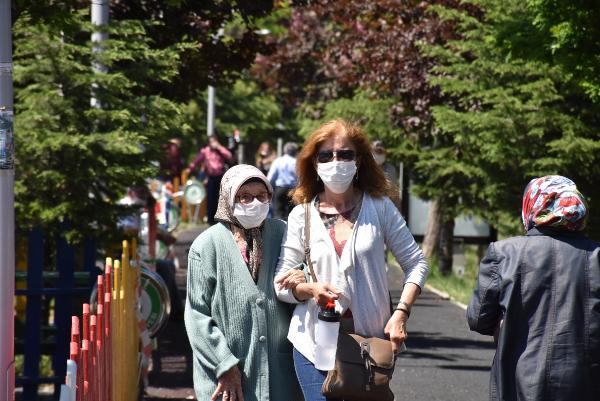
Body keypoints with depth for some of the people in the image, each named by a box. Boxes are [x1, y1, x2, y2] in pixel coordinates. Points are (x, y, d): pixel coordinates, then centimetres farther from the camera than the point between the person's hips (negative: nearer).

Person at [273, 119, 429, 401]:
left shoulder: (379, 208, 2)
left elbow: (416, 264, 5)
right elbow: (281, 283, 5)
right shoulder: (302, 215, 3)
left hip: (371, 340, 0)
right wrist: (310, 290, -16)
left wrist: (401, 313, -8)